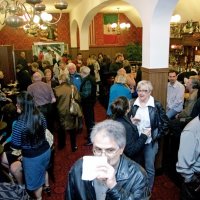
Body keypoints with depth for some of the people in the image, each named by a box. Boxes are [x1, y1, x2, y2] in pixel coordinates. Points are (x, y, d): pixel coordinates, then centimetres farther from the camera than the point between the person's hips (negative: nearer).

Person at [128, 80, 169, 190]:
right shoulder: (133, 104, 0)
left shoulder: (157, 105, -10)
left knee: (149, 167, 8)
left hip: (150, 142, -3)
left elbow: (165, 123, -6)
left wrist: (156, 136, -12)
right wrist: (131, 122, -10)